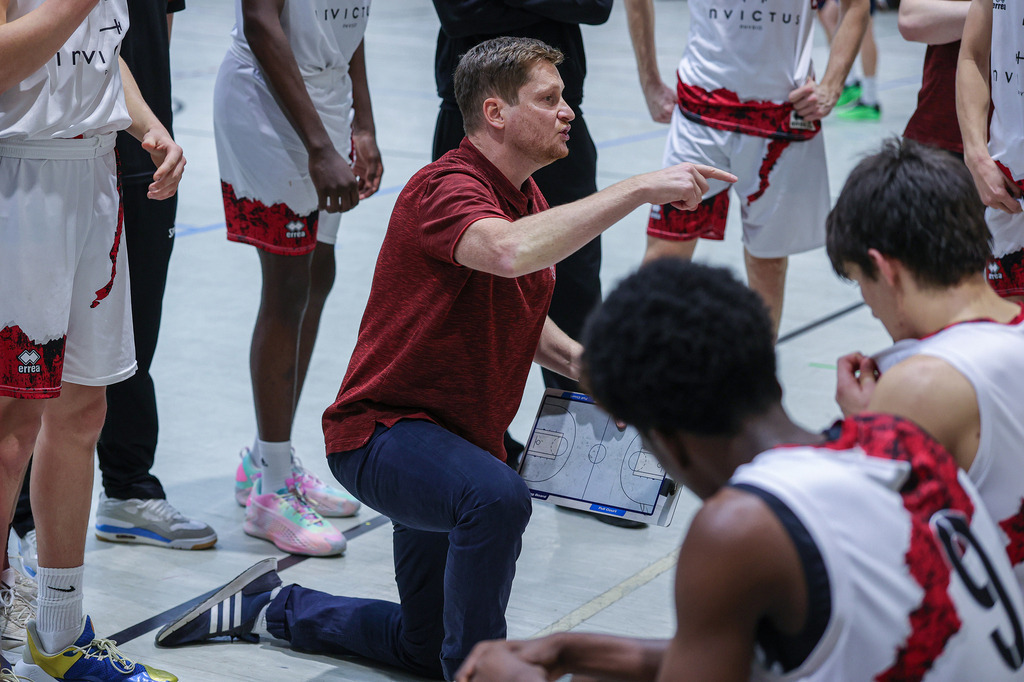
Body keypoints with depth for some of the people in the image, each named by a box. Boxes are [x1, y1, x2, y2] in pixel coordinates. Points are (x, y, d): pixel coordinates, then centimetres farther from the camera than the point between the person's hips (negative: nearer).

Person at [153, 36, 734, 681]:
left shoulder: (530, 199, 7)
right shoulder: (447, 189, -22)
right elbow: (511, 252, -46)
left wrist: (578, 360, 2)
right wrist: (639, 188, -42)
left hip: (465, 438, 9)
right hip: (384, 429, -9)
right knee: (497, 497, -41)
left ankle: (272, 607, 36)